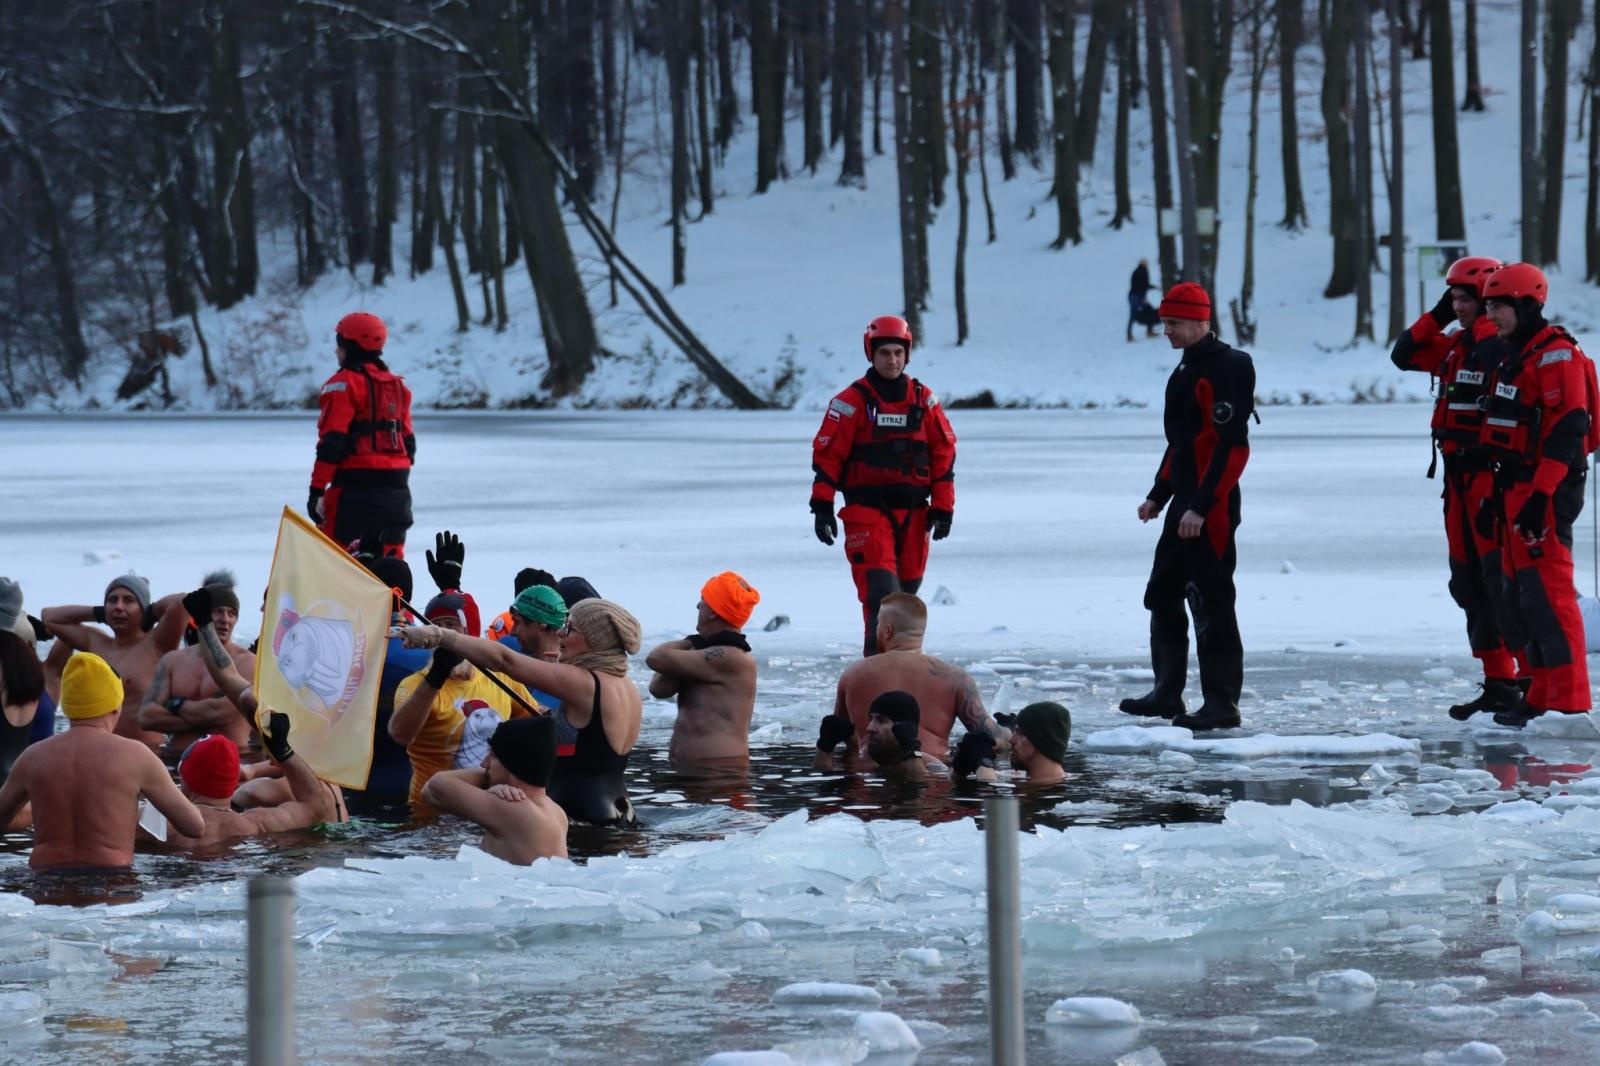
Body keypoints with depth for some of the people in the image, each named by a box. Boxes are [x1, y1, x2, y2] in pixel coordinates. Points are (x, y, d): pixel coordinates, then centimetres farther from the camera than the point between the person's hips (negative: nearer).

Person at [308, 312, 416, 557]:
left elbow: (332, 443, -14)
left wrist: (317, 489, -13)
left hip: (355, 486, -7)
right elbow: (408, 442, 18)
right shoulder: (397, 385, 15)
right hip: (395, 489, 7)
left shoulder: (344, 383, -8)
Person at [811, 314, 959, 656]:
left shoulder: (924, 401, 7)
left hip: (913, 512, 4)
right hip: (866, 510, -4)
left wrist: (943, 507, 5)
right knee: (880, 590, -16)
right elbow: (826, 454, -3)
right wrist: (822, 507, -8)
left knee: (906, 591, 10)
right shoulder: (851, 402, -4)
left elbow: (944, 453, 10)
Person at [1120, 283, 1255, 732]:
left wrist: (1200, 506, -24)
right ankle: (1167, 693, 23)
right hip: (1184, 505, 10)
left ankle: (1222, 703, -3)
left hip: (1211, 509, -10)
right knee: (1162, 597, 14)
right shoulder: (1186, 370, 16)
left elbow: (1231, 444, -21)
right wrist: (1158, 496, 23)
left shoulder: (1228, 367, -15)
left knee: (1210, 603, -8)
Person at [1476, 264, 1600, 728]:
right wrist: (1497, 496, 23)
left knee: (1546, 593, -13)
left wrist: (1541, 494, -25)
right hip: (1518, 490, 10)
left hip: (1546, 492, -10)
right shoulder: (1513, 357, 18)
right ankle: (1543, 695, 15)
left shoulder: (1555, 355, -13)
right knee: (1519, 594, 11)